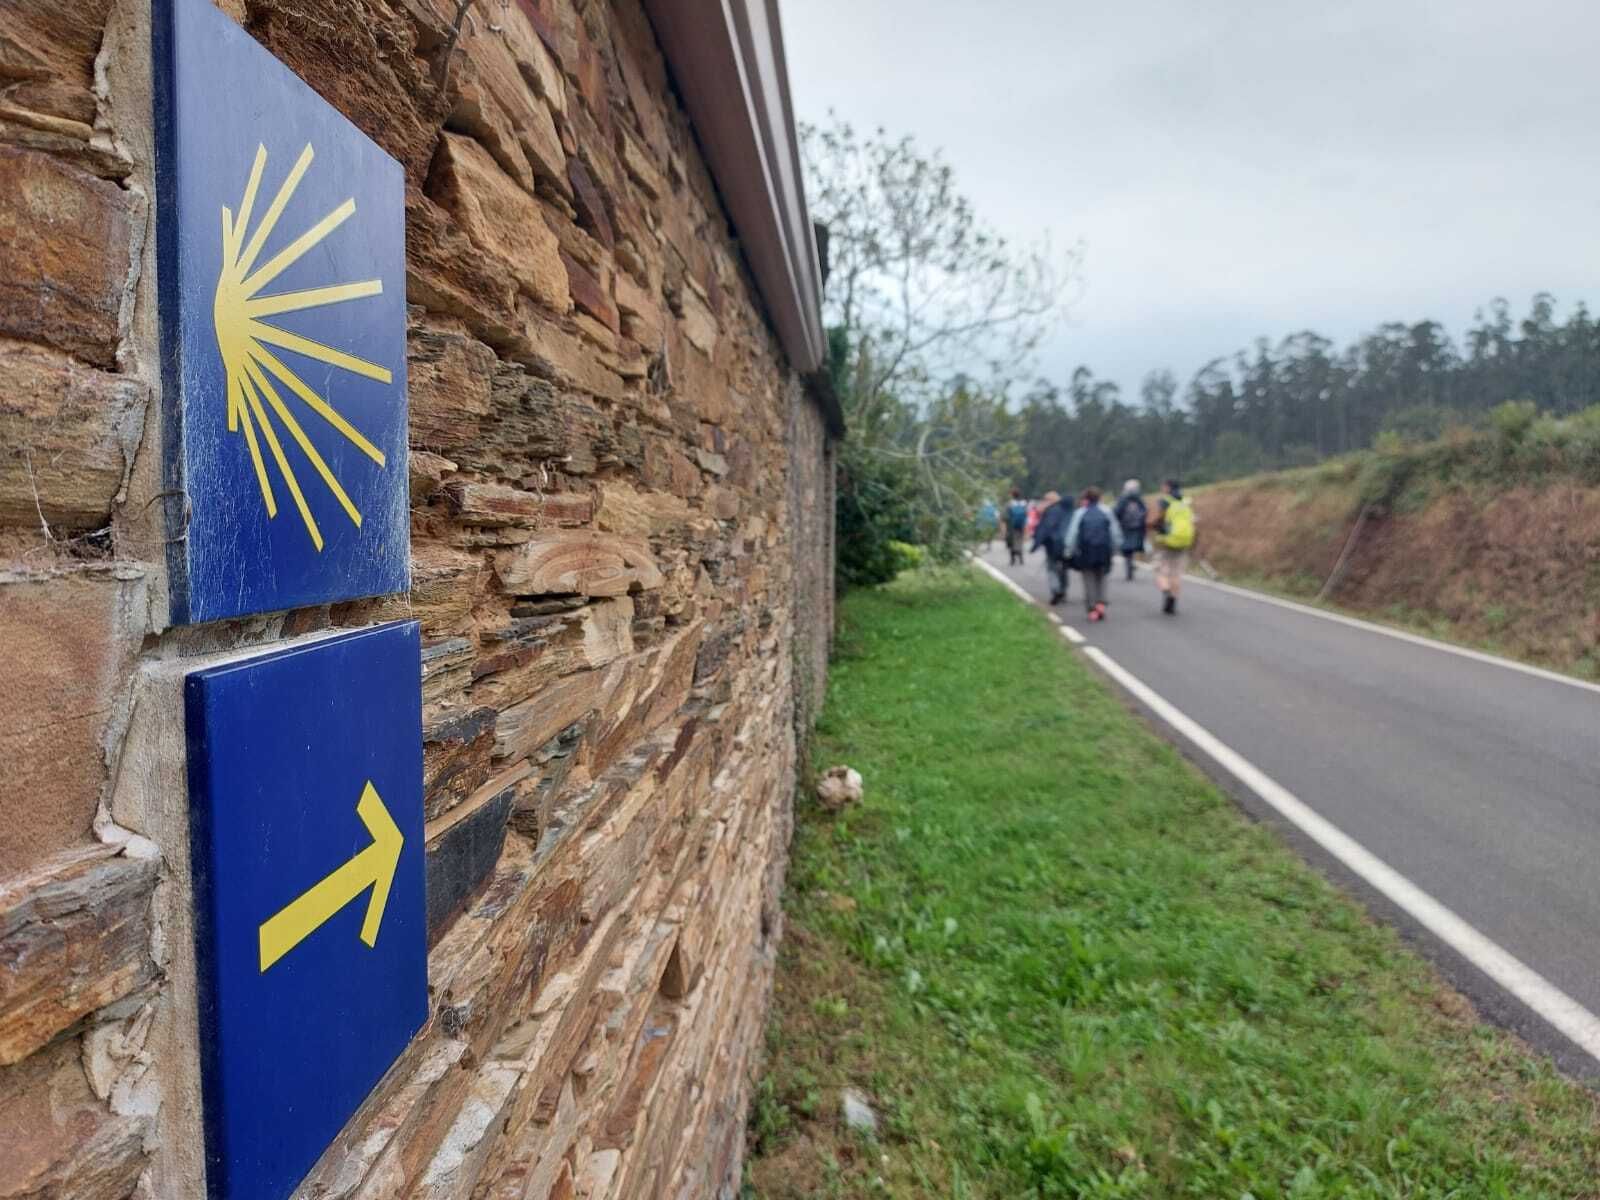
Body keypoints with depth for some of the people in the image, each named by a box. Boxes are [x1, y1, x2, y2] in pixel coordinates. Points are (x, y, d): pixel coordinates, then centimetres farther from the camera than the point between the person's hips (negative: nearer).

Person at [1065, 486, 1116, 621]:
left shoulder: (1080, 513, -2)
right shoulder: (1106, 512, 5)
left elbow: (1072, 535, -3)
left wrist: (1070, 552, 5)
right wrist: (1114, 549, 15)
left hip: (1085, 553, -2)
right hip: (1104, 552, 2)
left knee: (1089, 581, 6)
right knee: (1101, 579, 16)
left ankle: (1092, 609, 1)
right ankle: (1101, 602, -3)